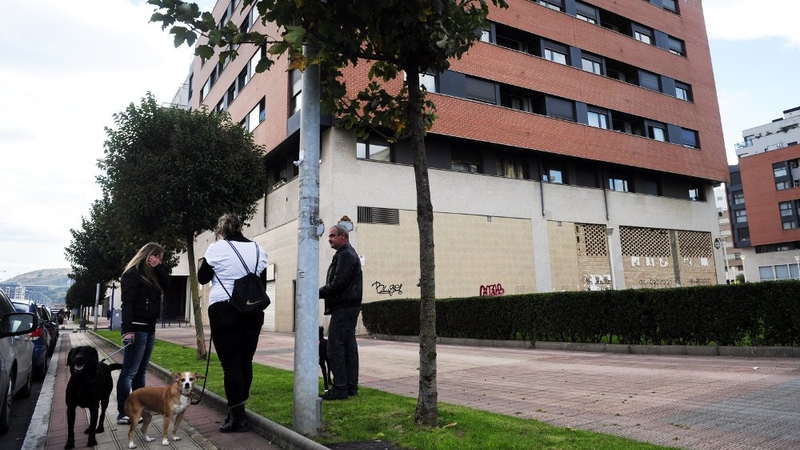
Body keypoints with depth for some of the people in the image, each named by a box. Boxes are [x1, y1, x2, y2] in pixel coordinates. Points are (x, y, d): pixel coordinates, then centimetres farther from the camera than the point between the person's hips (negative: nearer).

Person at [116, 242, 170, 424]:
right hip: (136, 328, -9)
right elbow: (127, 302, -16)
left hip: (149, 328, 9)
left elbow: (167, 285, 9)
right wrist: (127, 329, -23)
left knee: (141, 371, 13)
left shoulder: (151, 274, 17)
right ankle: (123, 414, -3)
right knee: (129, 372, -7)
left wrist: (158, 267, 2)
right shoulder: (132, 273, -9)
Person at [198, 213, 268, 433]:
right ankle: (238, 411, 19)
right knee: (245, 360, 9)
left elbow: (202, 278, 7)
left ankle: (237, 417, -1)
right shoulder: (258, 250, 10)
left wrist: (202, 264, 25)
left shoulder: (216, 248, -3)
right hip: (252, 310, 4)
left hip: (224, 309, -4)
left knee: (231, 362, -2)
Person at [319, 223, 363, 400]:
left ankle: (340, 388, -6)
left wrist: (317, 293, -11)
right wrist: (321, 293, 12)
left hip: (343, 308, -10)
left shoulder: (345, 255, -12)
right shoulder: (349, 253, 20)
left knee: (335, 348, -8)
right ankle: (351, 387, 14)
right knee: (348, 347, 10)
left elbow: (338, 284, -19)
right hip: (349, 306, 10)